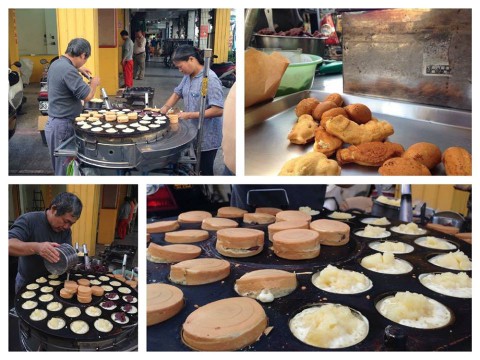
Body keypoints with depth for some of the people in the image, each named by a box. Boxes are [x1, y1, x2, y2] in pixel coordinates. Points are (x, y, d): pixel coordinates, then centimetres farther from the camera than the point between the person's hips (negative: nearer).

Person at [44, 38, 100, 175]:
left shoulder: (56, 63, 9)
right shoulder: (68, 70, -22)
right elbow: (87, 96, -23)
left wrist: (77, 69, 23)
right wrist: (94, 83, -5)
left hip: (54, 121, 10)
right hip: (63, 125, -10)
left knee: (61, 166, 18)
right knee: (65, 169, -2)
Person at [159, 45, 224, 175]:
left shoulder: (210, 79, -23)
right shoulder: (188, 76, 3)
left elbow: (218, 110, -27)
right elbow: (177, 93, 18)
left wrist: (190, 115, -25)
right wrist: (166, 107, 0)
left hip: (206, 138, -8)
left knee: (204, 171, 7)